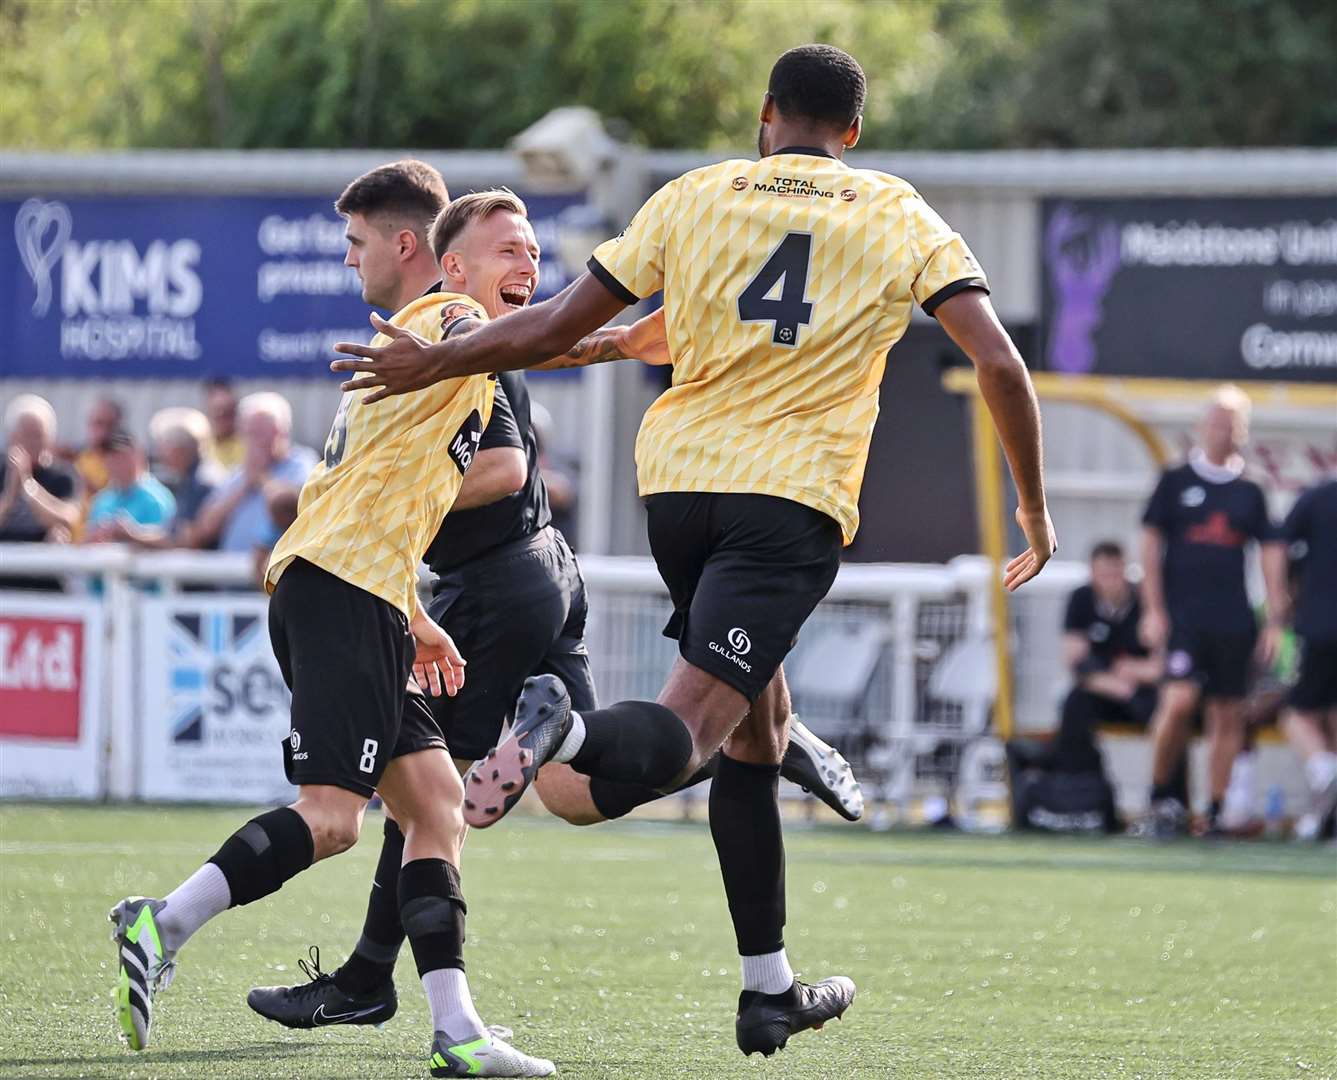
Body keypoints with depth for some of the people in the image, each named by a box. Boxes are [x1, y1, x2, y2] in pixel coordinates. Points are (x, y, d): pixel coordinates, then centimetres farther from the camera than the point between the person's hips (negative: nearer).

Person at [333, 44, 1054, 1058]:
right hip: (797, 498, -4)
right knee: (686, 732, -14)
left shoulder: (693, 197, 12)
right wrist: (1034, 508, 10)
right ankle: (568, 733, -49)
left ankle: (771, 990, 20)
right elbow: (1000, 362, 1)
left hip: (679, 480, 4)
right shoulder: (899, 216, 9)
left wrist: (432, 362, 22)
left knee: (757, 727, 18)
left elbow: (559, 326, 10)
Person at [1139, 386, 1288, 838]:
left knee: (1228, 714, 1)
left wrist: (1274, 621, 6)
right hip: (1182, 613, -3)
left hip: (1233, 621, 3)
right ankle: (1160, 794, -2)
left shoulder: (1249, 492, 11)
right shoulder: (1176, 480, 4)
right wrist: (1153, 610, -5)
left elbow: (1272, 554, 12)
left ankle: (1215, 811, 8)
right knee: (1180, 699, -19)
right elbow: (1151, 542, 3)